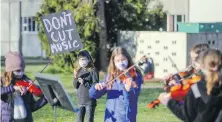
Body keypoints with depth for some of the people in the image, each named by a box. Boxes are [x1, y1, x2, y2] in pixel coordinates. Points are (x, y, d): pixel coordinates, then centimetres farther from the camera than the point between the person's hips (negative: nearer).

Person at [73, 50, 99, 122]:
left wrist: (84, 82, -21)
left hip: (90, 101, -6)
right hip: (80, 100, 6)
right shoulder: (79, 71, 7)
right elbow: (75, 86, 8)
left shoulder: (93, 71, -9)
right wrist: (75, 77, -9)